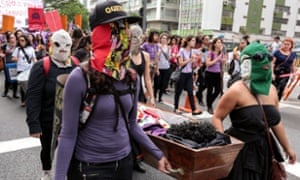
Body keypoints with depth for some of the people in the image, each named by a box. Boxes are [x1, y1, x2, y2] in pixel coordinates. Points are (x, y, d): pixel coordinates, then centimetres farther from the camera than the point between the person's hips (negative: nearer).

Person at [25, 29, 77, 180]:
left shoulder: (76, 65, -1)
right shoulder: (41, 67, -14)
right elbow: (33, 98, -16)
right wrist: (34, 124, -19)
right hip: (48, 122, -2)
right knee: (48, 149, 22)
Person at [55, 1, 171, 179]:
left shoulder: (132, 77, -2)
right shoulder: (80, 78, -19)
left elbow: (132, 124, 8)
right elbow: (68, 135, -14)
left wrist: (158, 153, 6)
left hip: (125, 160, 6)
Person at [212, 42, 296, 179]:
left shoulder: (271, 89, 4)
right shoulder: (237, 91, -17)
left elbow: (276, 121, 14)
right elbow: (217, 118, -14)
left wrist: (287, 148, 19)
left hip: (263, 149, 7)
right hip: (240, 149, -7)